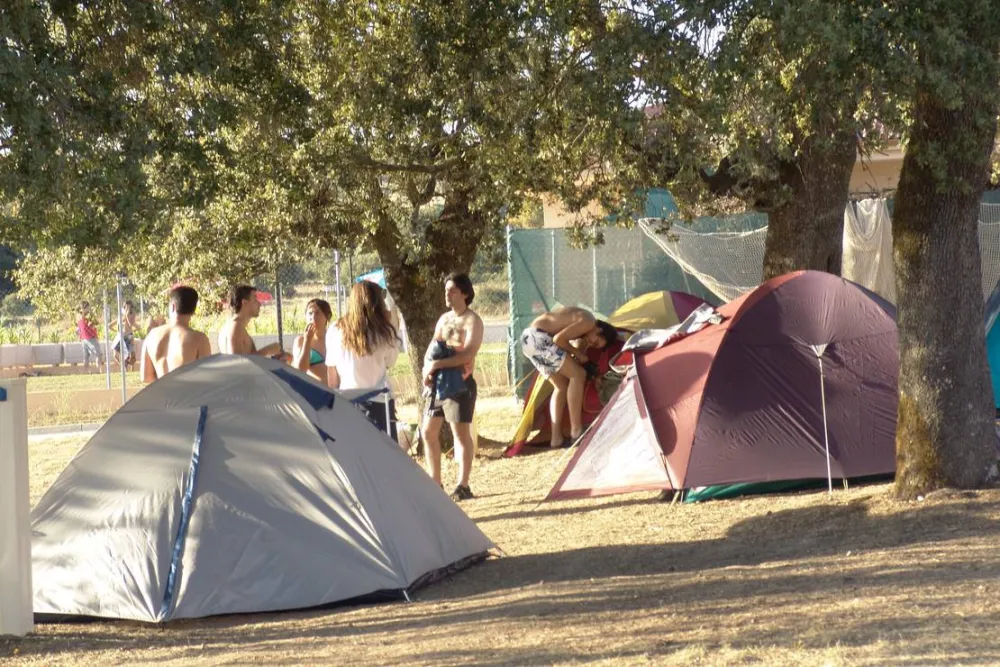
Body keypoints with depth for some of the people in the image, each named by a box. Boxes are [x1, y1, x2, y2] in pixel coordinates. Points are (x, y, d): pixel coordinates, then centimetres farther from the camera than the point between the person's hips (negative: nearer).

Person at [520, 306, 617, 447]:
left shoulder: (581, 320, 19)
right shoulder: (588, 322, -11)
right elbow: (558, 339, -18)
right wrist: (578, 354, -4)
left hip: (528, 339, 10)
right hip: (538, 338, -10)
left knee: (562, 385, 15)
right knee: (577, 375, -6)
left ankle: (556, 439, 13)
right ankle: (576, 432, -4)